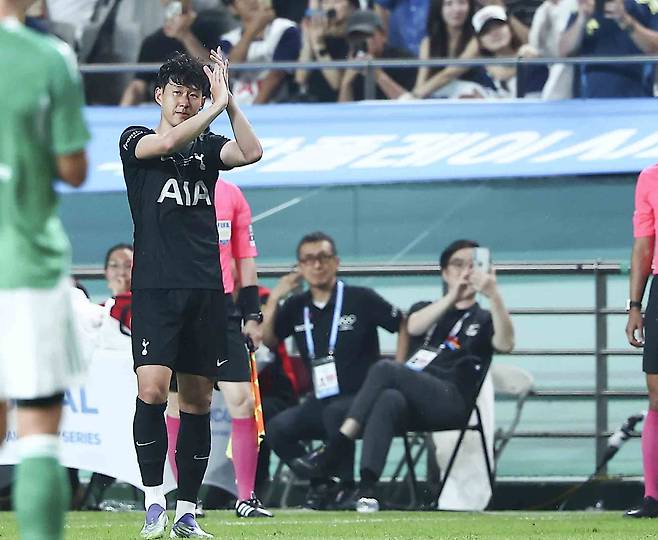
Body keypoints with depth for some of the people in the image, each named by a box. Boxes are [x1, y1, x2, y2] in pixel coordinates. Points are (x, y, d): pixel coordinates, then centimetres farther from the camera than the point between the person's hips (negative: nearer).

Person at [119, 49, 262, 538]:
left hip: (206, 290, 3)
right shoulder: (136, 140, 6)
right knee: (152, 390, -18)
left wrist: (227, 98, -11)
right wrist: (218, 107, -16)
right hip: (156, 288, -3)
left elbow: (251, 152, -6)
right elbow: (167, 142, -17)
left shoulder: (208, 146, 14)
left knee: (198, 399, 3)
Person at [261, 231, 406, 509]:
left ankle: (346, 487, -20)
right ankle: (319, 485, -1)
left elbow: (405, 326, 1)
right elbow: (266, 341, 8)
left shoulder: (361, 299, -4)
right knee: (278, 427, -21)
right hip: (319, 401, 5)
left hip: (362, 398, -5)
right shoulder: (296, 307, 11)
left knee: (335, 412, -38)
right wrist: (274, 299, 0)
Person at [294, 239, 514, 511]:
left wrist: (494, 296, -22)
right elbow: (414, 327, 3)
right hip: (412, 403, 3)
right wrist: (452, 297, -14)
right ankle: (366, 488, -49)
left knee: (385, 369, -29)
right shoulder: (424, 309, 29)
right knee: (389, 400, -36)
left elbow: (505, 344, -6)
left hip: (453, 404, -3)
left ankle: (332, 452, -32)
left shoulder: (483, 320, 19)